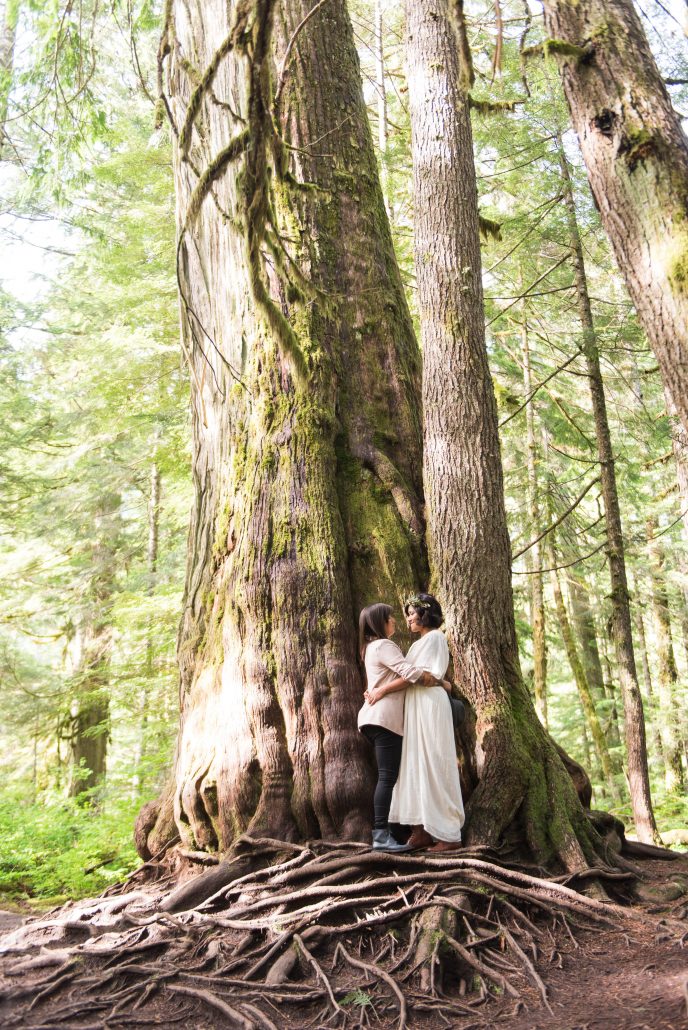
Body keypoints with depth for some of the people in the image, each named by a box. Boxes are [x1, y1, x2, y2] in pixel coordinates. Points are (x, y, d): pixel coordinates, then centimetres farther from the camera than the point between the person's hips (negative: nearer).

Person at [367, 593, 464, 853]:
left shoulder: (434, 638, -6)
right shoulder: (420, 643, 21)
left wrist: (383, 689, -15)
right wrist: (377, 690, 1)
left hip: (429, 704, -9)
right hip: (415, 707, 9)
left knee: (433, 765, -6)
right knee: (417, 765, 6)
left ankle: (448, 834, 0)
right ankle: (423, 831, 9)